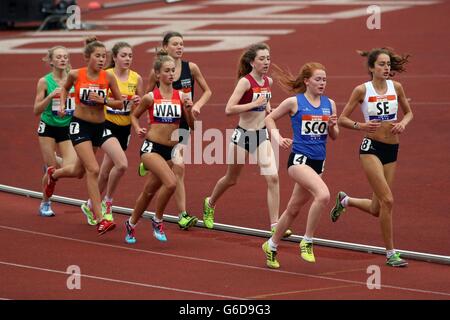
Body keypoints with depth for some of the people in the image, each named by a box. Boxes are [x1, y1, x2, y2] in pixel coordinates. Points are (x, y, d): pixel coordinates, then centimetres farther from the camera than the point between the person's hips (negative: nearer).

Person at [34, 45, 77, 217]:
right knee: (51, 169, -1)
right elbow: (36, 110, -8)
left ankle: (51, 162, 22)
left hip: (67, 128, 2)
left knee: (71, 167, -13)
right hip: (48, 127, -2)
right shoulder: (45, 82, -8)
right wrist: (51, 96, -22)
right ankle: (45, 204, 20)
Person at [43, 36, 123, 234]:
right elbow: (65, 88, 13)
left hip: (99, 127, 4)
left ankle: (53, 174, 55)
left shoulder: (108, 78, -6)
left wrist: (103, 100, -16)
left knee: (79, 171, 19)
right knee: (93, 170, -19)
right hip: (80, 125, -4)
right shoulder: (76, 75, -9)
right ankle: (99, 220, -18)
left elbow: (120, 104, 1)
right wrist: (62, 105, -2)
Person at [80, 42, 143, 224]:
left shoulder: (136, 79, 3)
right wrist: (111, 100, -22)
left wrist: (138, 102, -12)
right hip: (106, 124, -5)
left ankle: (90, 205, 33)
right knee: (122, 164, -24)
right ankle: (107, 202, -3)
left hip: (125, 128, 5)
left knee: (106, 172, 12)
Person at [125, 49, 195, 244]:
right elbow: (134, 116, 12)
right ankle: (157, 221, -4)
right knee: (171, 183, -26)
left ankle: (131, 224, 38)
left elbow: (192, 126, 4)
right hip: (151, 147, -4)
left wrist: (188, 110, -13)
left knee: (150, 191, 15)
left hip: (170, 150, 4)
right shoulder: (150, 97, -5)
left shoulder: (181, 97, 2)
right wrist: (138, 129, -6)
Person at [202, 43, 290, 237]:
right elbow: (229, 109, -27)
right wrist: (255, 104, -28)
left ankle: (274, 225, -10)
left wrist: (268, 107, 7)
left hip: (262, 135, 5)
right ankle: (210, 204, 45)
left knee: (272, 178, -12)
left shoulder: (268, 81, 3)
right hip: (243, 135, -5)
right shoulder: (245, 82, -18)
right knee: (231, 179, 15)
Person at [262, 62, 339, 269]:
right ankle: (307, 241, -14)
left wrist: (332, 125, -8)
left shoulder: (329, 104, 8)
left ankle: (271, 246, 34)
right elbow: (270, 118, 7)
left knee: (294, 208, 15)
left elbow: (334, 136, 13)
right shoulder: (294, 102, -5)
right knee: (323, 195, -28)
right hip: (299, 159, -6)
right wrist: (277, 137, -8)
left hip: (318, 162, 6)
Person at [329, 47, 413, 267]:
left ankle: (345, 201, 40)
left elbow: (408, 112, 17)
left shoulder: (396, 87, 3)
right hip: (371, 147, -5)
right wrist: (360, 126, -19)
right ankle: (390, 253, -6)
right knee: (387, 200, -16)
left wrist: (403, 123, -5)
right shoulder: (362, 90, -7)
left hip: (391, 149, 5)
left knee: (376, 210, 8)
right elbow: (342, 119, -1)